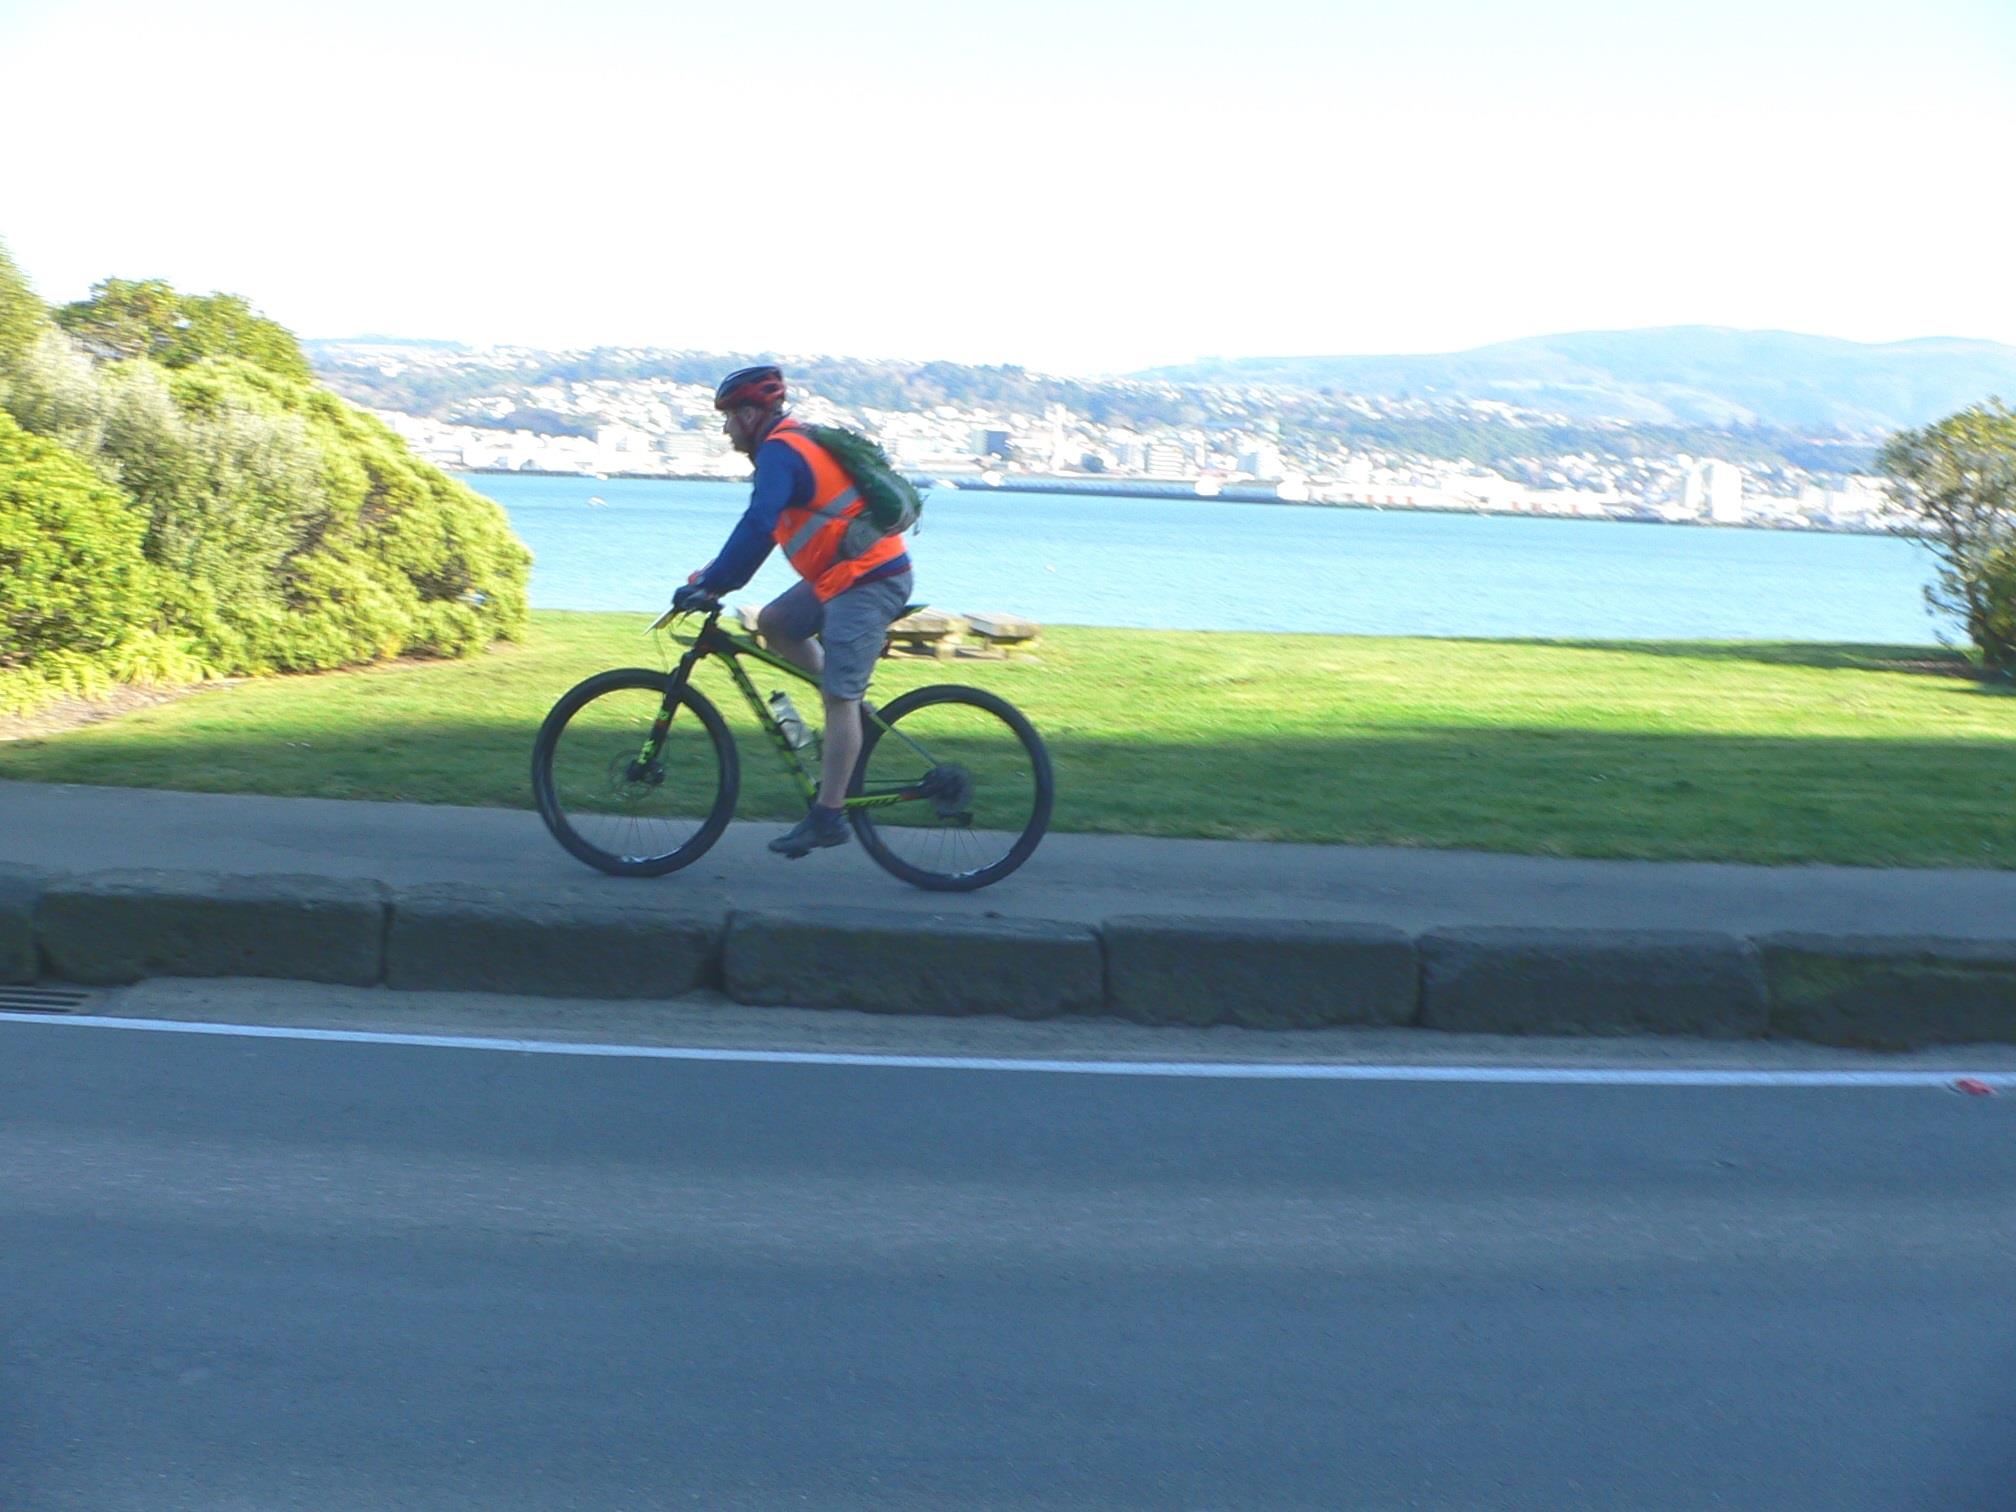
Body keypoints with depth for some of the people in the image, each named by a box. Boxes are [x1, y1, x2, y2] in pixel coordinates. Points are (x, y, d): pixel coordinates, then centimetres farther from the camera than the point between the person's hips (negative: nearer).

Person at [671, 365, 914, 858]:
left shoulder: (779, 451, -13)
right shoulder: (795, 443, 18)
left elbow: (756, 526, -26)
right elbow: (762, 525, 24)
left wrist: (710, 583, -23)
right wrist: (715, 576, 20)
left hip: (867, 580, -10)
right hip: (846, 573, 10)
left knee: (838, 698, -9)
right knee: (773, 623, 15)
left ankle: (828, 817, -6)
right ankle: (850, 708, 16)